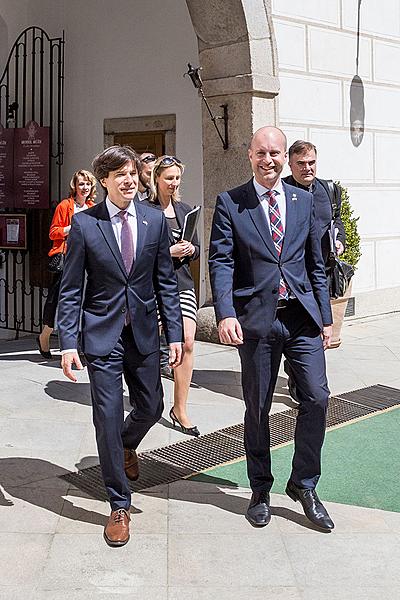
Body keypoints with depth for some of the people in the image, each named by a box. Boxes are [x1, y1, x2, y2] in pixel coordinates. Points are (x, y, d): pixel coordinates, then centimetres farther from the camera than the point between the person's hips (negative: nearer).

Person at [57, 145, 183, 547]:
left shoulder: (155, 220, 2)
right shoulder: (84, 223, -6)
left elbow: (166, 282, 6)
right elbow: (71, 289, -4)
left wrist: (175, 334, 1)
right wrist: (67, 342, -11)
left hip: (144, 333, 3)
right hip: (102, 335, -3)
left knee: (151, 408, 13)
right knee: (107, 419, -1)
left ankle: (126, 445, 50)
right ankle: (119, 506, 15)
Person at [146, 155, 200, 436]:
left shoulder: (185, 210, 14)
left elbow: (197, 248, 19)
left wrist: (190, 249, -3)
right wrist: (169, 252, -17)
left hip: (183, 284, 5)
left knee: (187, 343, -5)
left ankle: (180, 408, 4)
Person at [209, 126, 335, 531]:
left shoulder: (303, 201, 11)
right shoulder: (229, 203, 1)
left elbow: (315, 262, 14)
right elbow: (220, 262, -7)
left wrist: (325, 316, 11)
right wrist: (225, 314, -21)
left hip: (303, 316, 3)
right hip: (256, 319, -2)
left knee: (316, 398, -3)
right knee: (257, 409, 8)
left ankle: (303, 484, 17)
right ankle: (260, 491, 25)